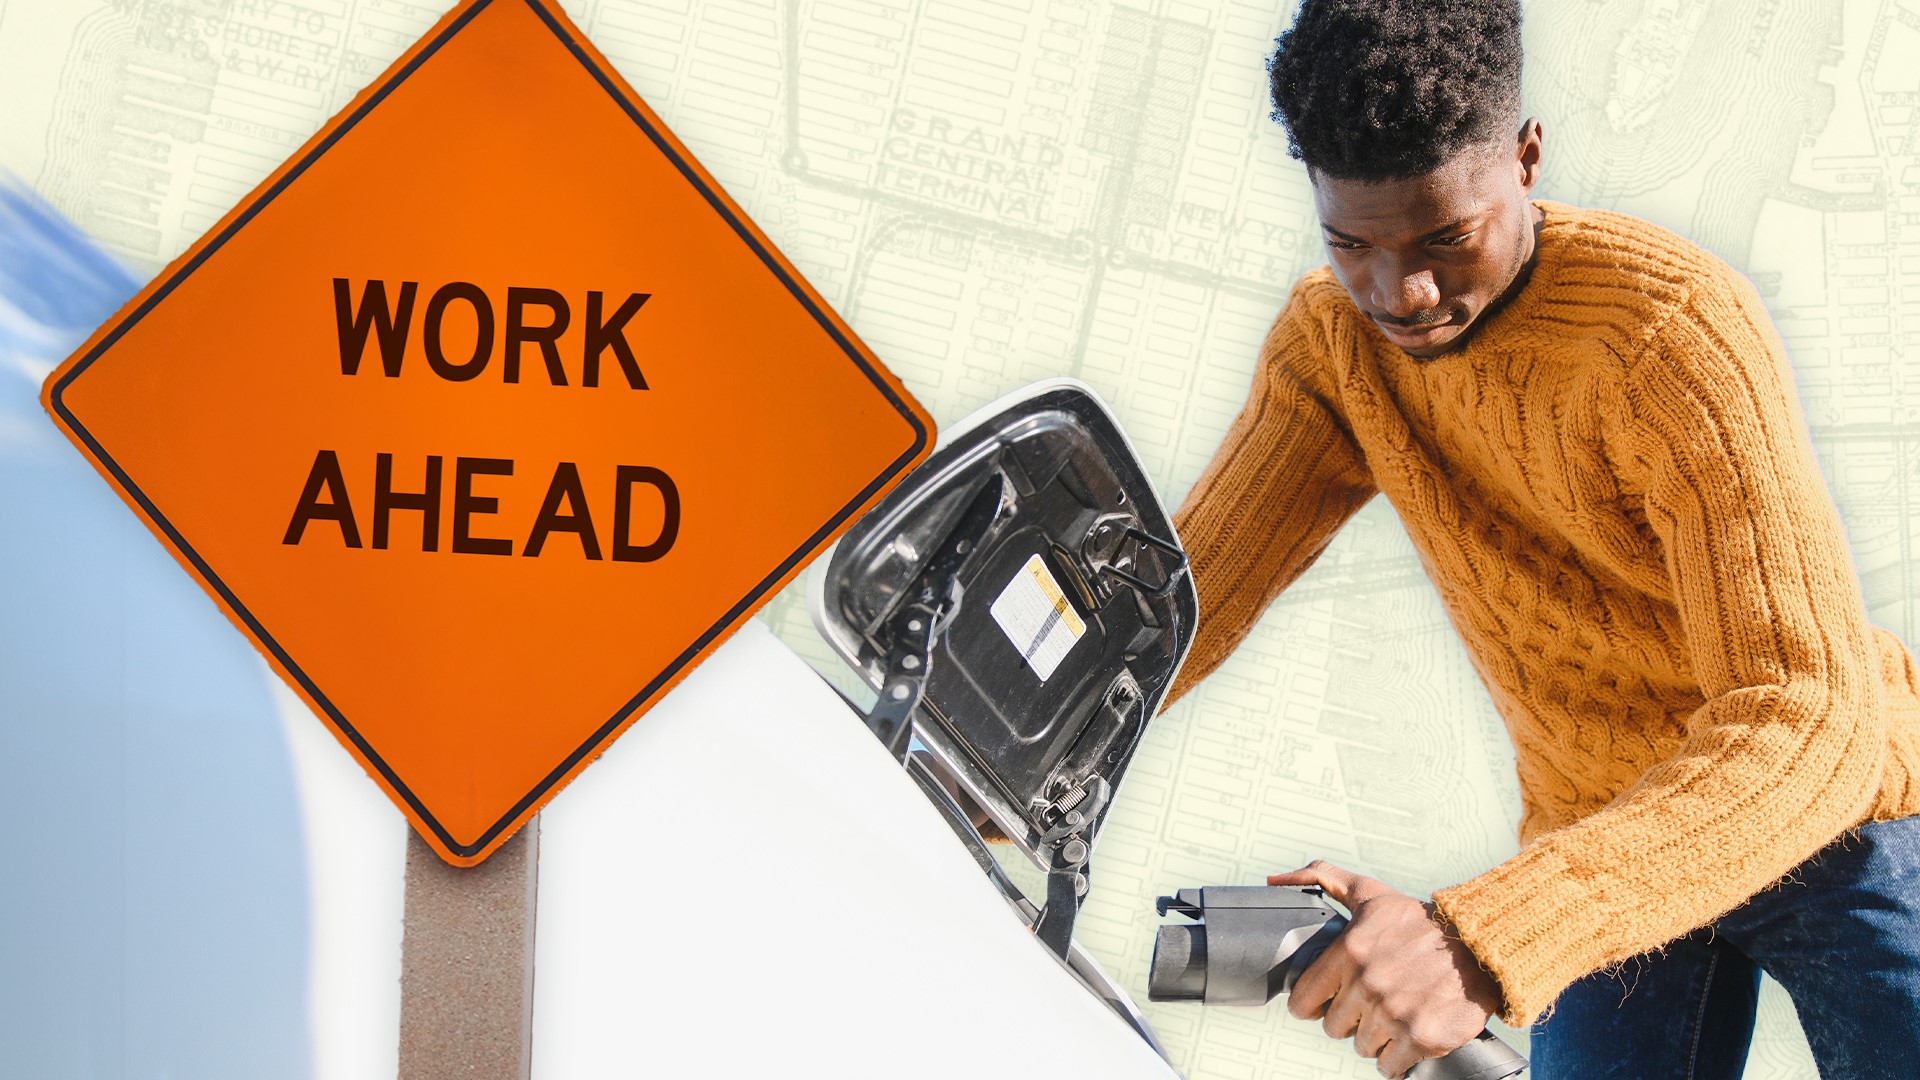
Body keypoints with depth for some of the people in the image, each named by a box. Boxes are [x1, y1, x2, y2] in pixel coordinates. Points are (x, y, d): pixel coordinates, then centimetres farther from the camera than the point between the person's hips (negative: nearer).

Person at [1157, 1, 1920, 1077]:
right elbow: (1187, 595, -8)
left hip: (1834, 815, -4)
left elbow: (1812, 721, -34)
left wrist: (1487, 939, -47)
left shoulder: (1678, 326, -27)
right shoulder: (1332, 340, -7)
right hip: (1600, 847, 4)